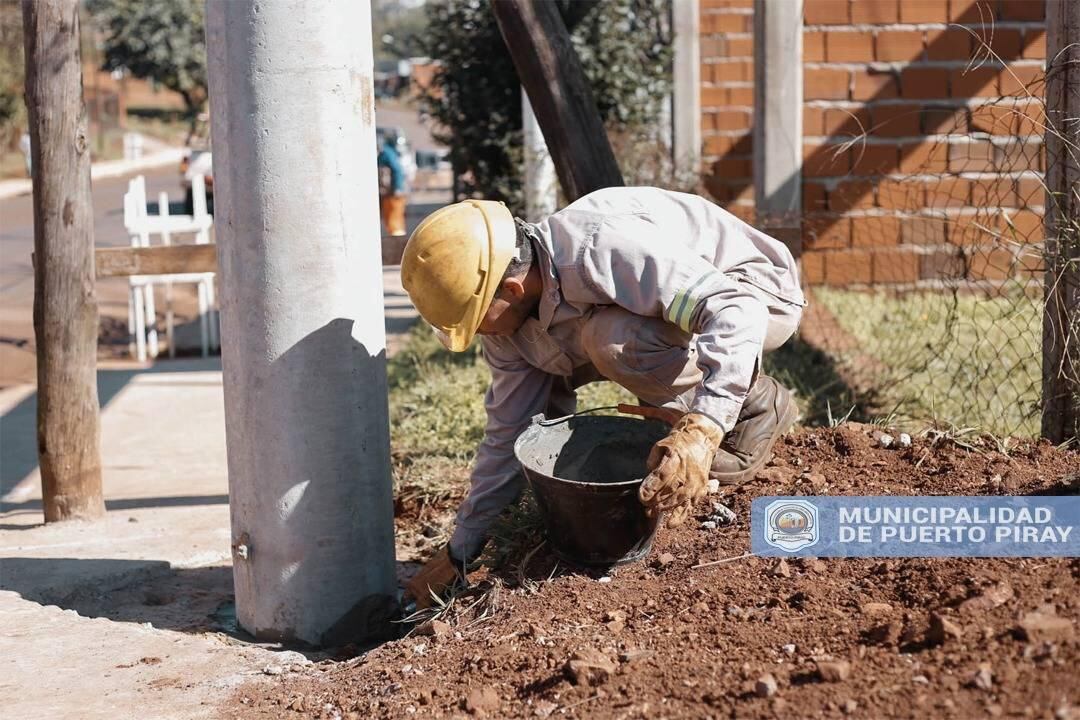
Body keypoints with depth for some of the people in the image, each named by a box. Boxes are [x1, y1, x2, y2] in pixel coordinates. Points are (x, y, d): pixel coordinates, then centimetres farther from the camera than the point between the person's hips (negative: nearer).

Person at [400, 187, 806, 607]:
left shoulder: (603, 249, -37)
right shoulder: (510, 319, -10)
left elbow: (737, 311, -43)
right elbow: (508, 434, 0)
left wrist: (701, 433, -55)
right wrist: (460, 552, 2)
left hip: (755, 294, -8)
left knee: (613, 340, -33)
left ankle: (756, 405, -11)